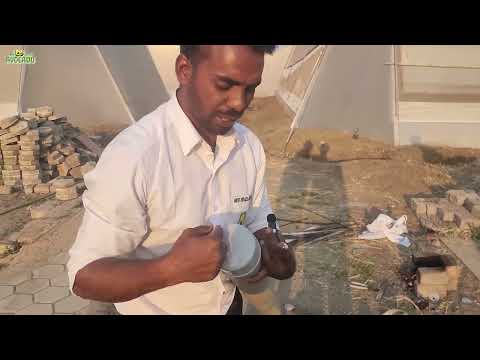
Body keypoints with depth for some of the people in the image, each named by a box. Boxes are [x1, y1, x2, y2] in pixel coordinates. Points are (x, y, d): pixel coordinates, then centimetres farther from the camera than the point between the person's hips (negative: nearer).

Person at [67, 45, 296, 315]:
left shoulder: (250, 145, -10)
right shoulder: (131, 155, -29)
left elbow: (256, 219, 3)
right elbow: (85, 276, -25)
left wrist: (269, 248, -19)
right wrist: (173, 268, -40)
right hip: (156, 310, -5)